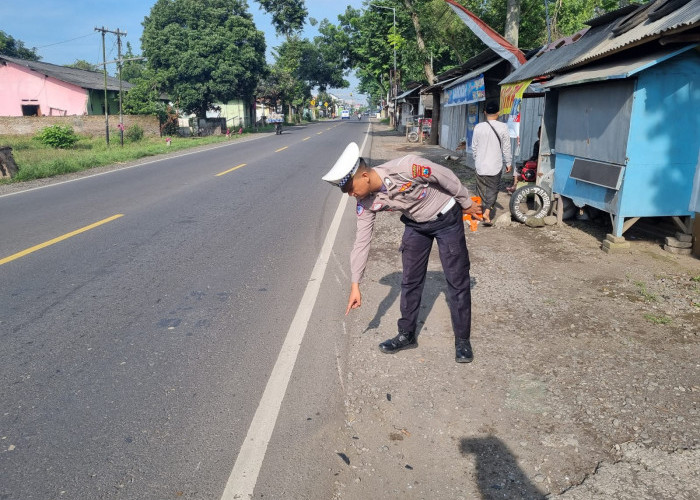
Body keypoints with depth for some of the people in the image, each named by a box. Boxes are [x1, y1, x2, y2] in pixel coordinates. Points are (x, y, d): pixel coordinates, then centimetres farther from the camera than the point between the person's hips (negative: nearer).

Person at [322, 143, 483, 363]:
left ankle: (462, 339, 13)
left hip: (446, 218, -4)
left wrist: (467, 203, -6)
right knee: (410, 281, 8)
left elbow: (446, 177, -21)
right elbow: (361, 241, -11)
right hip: (415, 224, 5)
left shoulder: (405, 167, -36)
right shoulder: (367, 203, -17)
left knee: (457, 280, 0)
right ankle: (407, 335, 24)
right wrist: (355, 284, -10)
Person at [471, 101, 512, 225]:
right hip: (495, 165, -2)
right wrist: (508, 163, 6)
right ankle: (487, 212, -11)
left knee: (481, 189, 12)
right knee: (492, 189, 5)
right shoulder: (503, 127, -10)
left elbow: (474, 147, 5)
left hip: (480, 165, 2)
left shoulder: (478, 127, -3)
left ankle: (482, 211, 20)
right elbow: (506, 147, -5)